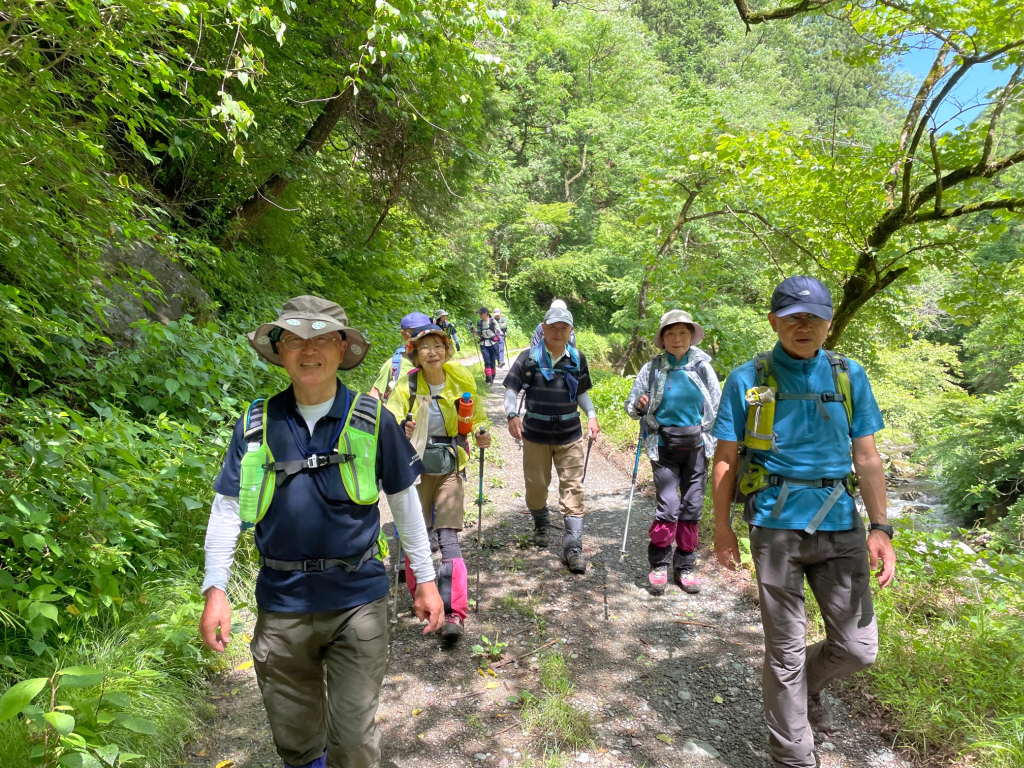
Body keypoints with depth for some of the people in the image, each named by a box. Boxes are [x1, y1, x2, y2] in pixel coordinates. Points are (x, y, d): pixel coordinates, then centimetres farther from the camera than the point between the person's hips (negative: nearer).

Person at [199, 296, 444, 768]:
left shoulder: (373, 422, -6)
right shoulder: (256, 425, -2)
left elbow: (404, 500, 2)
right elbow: (227, 508, 3)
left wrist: (425, 579, 4)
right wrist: (215, 591, -4)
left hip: (357, 602, -2)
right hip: (281, 604, 2)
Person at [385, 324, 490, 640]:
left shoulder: (461, 381, -2)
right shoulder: (407, 385, -7)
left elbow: (476, 417, 15)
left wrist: (480, 435, -4)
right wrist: (400, 431, -35)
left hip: (450, 469, 0)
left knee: (448, 537, -7)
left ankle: (454, 613, -3)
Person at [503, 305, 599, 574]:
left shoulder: (577, 359, 2)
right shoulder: (529, 357, -6)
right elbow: (511, 388, -5)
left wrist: (591, 415, 0)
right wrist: (512, 415, -22)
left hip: (570, 436, 1)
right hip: (535, 434, -1)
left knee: (573, 489, -2)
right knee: (535, 486, 13)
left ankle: (572, 547, 4)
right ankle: (541, 525, 42)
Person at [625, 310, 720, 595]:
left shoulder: (703, 367, 2)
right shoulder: (652, 369, -2)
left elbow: (717, 407, 9)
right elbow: (632, 408, 3)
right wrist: (639, 406, -19)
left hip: (696, 445, 2)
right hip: (664, 446, -2)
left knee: (693, 507, 6)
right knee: (669, 506, -8)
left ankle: (685, 567, 21)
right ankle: (659, 565, 11)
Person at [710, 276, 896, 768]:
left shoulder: (850, 377, 5)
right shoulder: (747, 380, -3)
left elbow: (867, 458, 7)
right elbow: (725, 459, 1)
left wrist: (881, 528, 1)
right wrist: (722, 528, 0)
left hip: (840, 526, 3)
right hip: (776, 526, -3)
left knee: (857, 648, 9)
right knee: (785, 650, 7)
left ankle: (808, 684, 43)